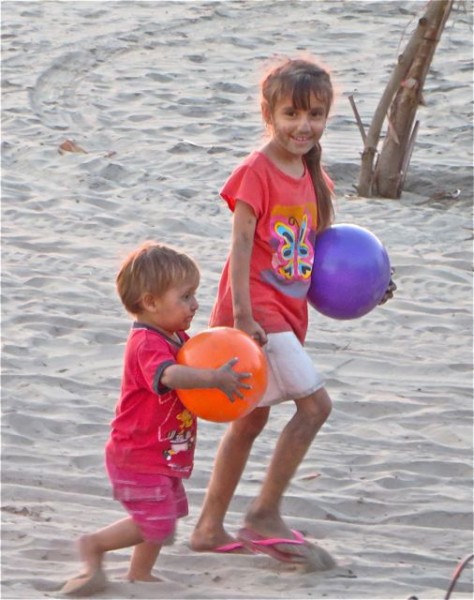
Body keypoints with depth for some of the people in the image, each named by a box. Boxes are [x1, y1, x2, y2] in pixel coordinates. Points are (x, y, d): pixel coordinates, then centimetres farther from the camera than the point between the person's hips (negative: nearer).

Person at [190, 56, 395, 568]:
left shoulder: (311, 177, 11)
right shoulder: (256, 172, -14)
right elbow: (241, 246, -17)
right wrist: (243, 316, -23)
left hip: (288, 310, 9)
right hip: (257, 307, -9)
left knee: (251, 418, 15)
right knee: (314, 403, -14)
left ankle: (209, 528, 24)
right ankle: (265, 516, -8)